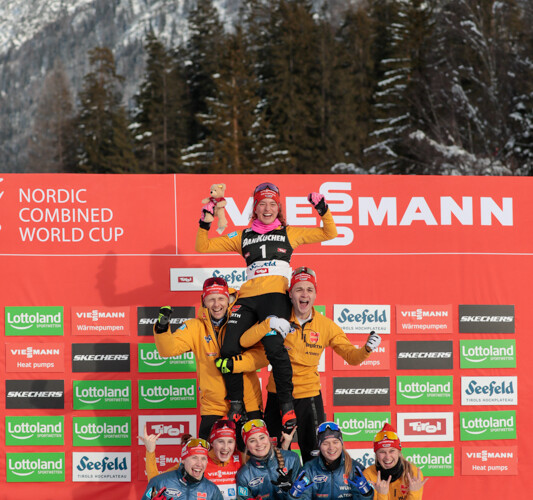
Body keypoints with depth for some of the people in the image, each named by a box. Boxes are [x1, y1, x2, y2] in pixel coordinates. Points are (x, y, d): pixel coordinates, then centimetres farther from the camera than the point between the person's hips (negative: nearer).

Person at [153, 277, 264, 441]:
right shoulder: (195, 327, 2)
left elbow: (262, 353, -8)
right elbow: (168, 349, -7)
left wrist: (234, 363, -23)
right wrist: (162, 328, -26)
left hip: (249, 404, 0)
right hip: (213, 408, 0)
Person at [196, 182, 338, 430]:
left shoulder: (289, 233, 18)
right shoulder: (243, 237, 23)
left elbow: (329, 234, 19)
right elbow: (203, 247, 22)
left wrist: (323, 211, 5)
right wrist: (204, 224, 8)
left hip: (276, 295, -3)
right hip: (248, 297, 3)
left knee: (274, 346, -28)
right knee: (229, 349, -14)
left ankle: (287, 404, -14)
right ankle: (236, 407, 2)